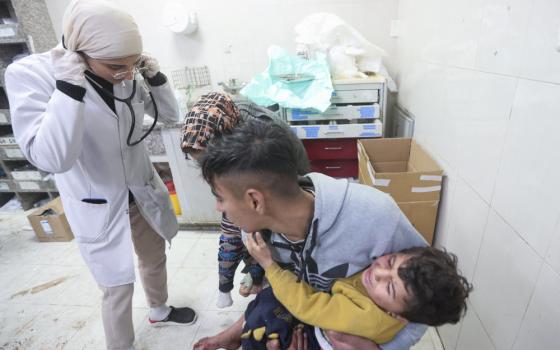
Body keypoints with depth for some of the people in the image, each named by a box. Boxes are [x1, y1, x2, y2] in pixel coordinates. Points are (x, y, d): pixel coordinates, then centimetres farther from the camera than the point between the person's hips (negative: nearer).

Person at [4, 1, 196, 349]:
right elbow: (52, 158, -29)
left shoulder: (126, 76, -8)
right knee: (119, 286, 9)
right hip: (99, 206, -5)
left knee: (155, 258, 24)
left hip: (142, 191, 5)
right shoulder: (29, 74, -19)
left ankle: (160, 310, 54)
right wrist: (70, 86, -32)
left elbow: (170, 115, 3)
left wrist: (154, 75, -12)